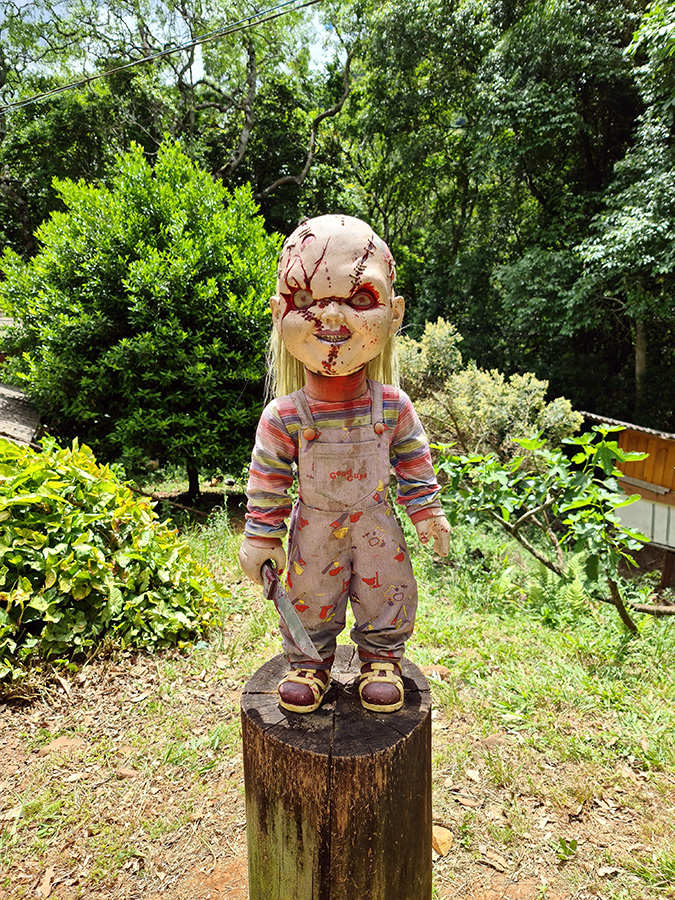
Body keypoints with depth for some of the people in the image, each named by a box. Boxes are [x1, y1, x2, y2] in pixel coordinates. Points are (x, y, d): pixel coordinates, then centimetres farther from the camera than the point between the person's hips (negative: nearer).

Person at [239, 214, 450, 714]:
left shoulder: (393, 406, -15)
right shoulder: (285, 414, -19)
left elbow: (414, 460, 0)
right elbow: (268, 478, -10)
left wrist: (426, 511, 4)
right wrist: (262, 537, -7)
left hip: (373, 517, 1)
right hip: (315, 522, -1)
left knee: (388, 590, 10)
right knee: (310, 596, 11)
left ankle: (382, 658, 35)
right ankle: (310, 662, 35)